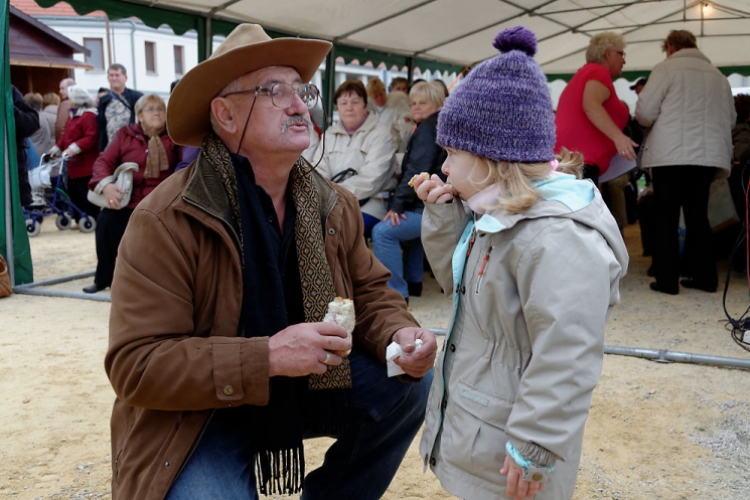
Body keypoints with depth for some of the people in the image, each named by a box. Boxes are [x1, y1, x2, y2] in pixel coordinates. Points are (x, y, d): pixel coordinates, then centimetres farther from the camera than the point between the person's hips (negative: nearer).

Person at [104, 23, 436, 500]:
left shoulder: (336, 205, -2)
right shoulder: (164, 222, -19)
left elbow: (370, 294, 7)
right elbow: (135, 366, -22)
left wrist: (399, 334, -17)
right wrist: (267, 357, -32)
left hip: (308, 386, 6)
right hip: (202, 412, -5)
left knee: (412, 384, -10)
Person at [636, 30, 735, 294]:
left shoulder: (666, 68, -1)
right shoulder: (718, 75, 15)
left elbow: (644, 112, -6)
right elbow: (730, 118, 17)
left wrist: (661, 120, 15)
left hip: (671, 155, -5)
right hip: (709, 155, 5)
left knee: (666, 217, 2)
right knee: (698, 215, 14)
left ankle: (667, 279, 2)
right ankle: (705, 276, 15)